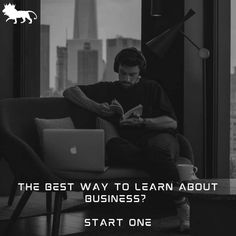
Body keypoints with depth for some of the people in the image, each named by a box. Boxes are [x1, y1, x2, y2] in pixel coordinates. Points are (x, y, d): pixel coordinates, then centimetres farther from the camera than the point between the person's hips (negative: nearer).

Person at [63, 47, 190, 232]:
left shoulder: (151, 88, 18)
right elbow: (69, 92, 15)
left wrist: (141, 122, -8)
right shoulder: (108, 89, 22)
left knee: (157, 149, -40)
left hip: (158, 137, -1)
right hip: (128, 144, 1)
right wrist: (96, 107, -2)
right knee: (113, 145, -36)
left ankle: (182, 203, -29)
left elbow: (172, 123, 8)